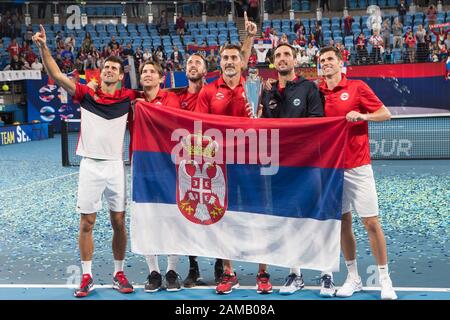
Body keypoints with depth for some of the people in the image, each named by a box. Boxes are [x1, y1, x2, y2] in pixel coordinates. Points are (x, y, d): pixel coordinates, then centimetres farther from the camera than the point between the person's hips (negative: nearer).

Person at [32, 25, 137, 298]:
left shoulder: (127, 98, 3)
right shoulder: (86, 94, 2)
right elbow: (57, 75, -7)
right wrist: (43, 47, -16)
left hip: (115, 166, 0)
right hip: (90, 165, 0)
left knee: (119, 222, 5)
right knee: (86, 223, 4)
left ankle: (119, 273, 20)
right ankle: (87, 277, 16)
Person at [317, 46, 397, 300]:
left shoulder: (357, 87, -1)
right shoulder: (317, 93, 7)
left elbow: (386, 114, 0)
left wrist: (362, 116, -17)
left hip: (358, 166, -3)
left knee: (372, 222, -1)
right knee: (343, 222, 8)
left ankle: (385, 280, 10)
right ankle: (353, 278, 20)